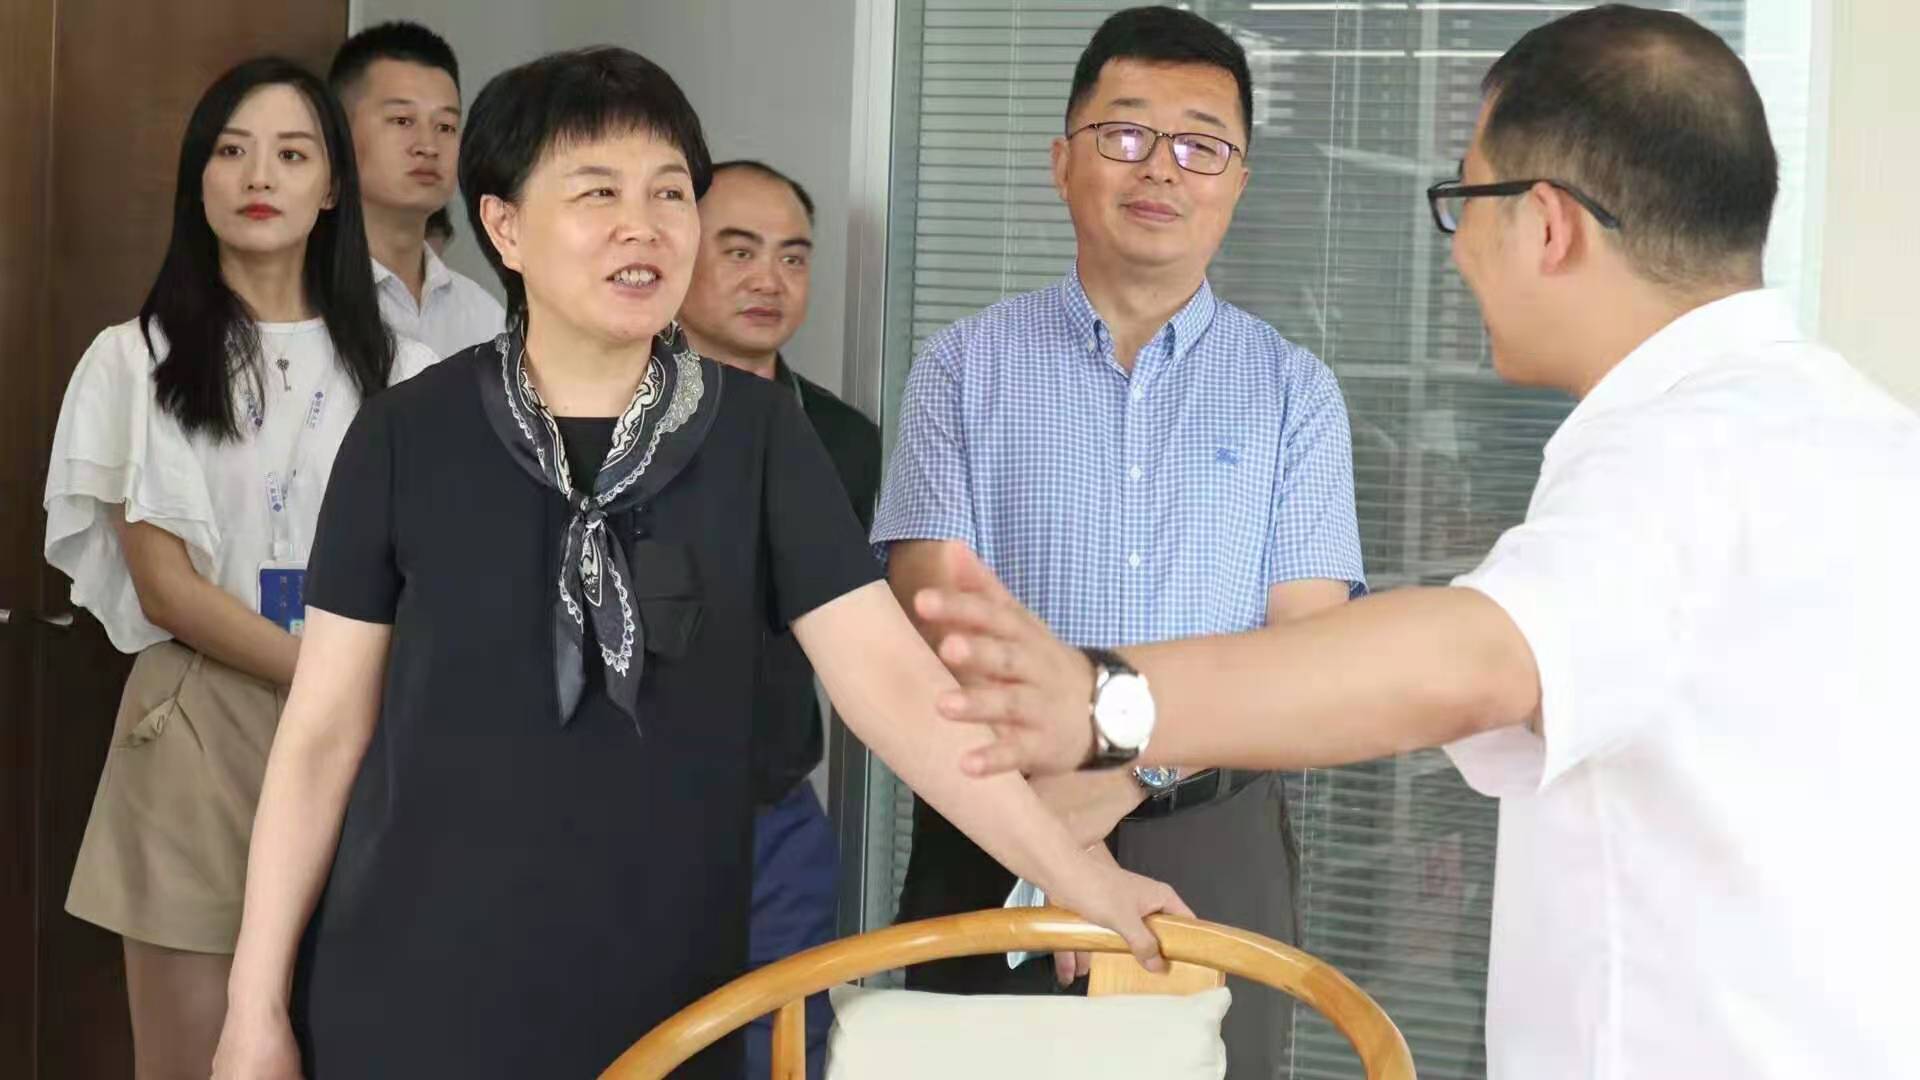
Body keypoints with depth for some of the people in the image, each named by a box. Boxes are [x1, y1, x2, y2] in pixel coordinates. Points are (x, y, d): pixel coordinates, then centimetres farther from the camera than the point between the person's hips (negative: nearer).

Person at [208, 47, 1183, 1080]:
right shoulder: (408, 435, -3)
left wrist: (1070, 871, -19)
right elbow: (324, 730, 0)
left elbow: (888, 674, -8)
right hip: (413, 996, -1)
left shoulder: (753, 432, -1)